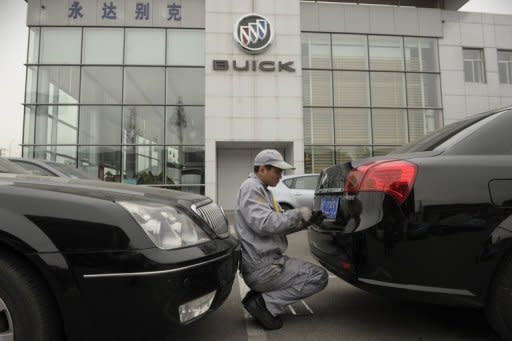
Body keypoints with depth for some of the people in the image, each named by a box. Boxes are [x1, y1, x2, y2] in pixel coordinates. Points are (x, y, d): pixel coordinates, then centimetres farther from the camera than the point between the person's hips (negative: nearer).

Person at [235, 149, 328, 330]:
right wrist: (298, 214, -15)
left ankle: (260, 295, 11)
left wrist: (307, 219, 3)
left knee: (309, 271, 25)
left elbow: (280, 224, 17)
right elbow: (263, 224, -25)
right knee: (319, 276, -5)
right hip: (261, 267, -10)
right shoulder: (251, 187, -12)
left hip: (266, 261, 10)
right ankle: (265, 302, -7)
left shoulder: (262, 190, 18)